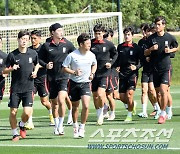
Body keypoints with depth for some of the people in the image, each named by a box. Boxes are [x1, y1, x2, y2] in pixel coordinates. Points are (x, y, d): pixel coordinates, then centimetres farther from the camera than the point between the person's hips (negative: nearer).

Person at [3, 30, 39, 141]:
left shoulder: (33, 53, 2)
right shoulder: (12, 55, -5)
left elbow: (37, 64, 22)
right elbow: (4, 71, 0)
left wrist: (35, 72, 3)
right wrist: (12, 69, -20)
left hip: (28, 88, 0)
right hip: (15, 88, 0)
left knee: (27, 112, -11)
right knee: (13, 112, -1)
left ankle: (22, 125, 22)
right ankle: (15, 133, 19)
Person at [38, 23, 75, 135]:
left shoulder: (67, 44, 1)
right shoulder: (46, 46, -2)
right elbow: (39, 58, 7)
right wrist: (45, 65, -10)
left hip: (64, 77, -1)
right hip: (52, 78, 1)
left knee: (61, 100, -18)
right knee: (54, 103, 10)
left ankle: (61, 125, -8)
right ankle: (56, 126, 26)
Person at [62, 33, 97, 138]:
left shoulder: (91, 55, -2)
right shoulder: (72, 55, -13)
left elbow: (94, 64, 19)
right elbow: (64, 67, -4)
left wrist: (92, 73, 2)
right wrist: (74, 72, -19)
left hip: (86, 83, 1)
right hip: (74, 83, -1)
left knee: (86, 106, -17)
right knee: (75, 106, 11)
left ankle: (82, 127, -2)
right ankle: (75, 126, 33)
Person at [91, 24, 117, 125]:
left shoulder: (108, 44, -3)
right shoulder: (91, 44, -2)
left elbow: (115, 54, 15)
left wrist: (111, 62, -1)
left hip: (104, 73, -2)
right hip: (93, 73, 2)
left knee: (100, 94, -17)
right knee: (95, 96, 8)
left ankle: (101, 114, 5)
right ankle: (99, 115, 24)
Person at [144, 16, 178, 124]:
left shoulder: (170, 37, -2)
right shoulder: (151, 38, 2)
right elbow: (145, 53, 7)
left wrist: (170, 50, -5)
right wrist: (151, 49, -14)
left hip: (166, 68, -3)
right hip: (155, 69, 3)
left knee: (163, 90, -16)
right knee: (157, 92, 9)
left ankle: (163, 114, -10)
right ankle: (163, 112, 23)